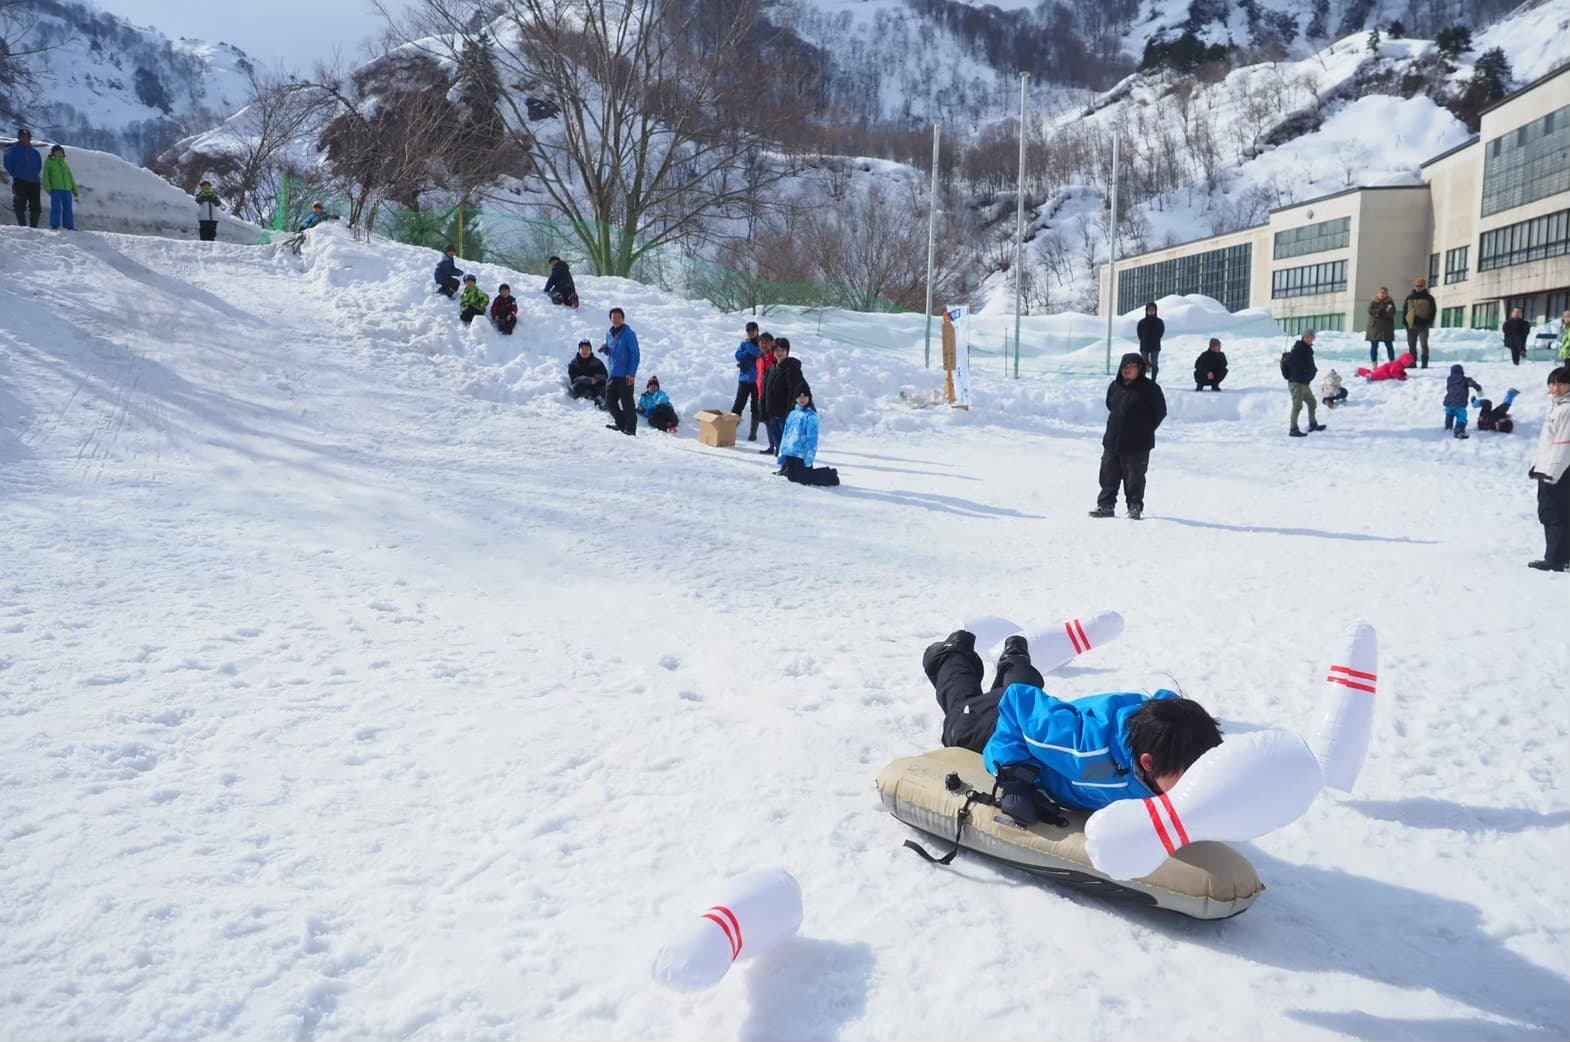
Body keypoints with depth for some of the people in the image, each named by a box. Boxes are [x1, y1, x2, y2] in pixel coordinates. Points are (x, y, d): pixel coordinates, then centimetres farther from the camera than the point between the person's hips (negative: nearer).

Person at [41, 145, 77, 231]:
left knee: (68, 209, 3)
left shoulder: (64, 163, 21)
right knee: (56, 208, -7)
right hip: (55, 189, -5)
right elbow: (46, 176, 0)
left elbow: (70, 177, 23)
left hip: (67, 189, 5)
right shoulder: (49, 162, 7)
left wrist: (75, 190, 19)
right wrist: (48, 188, -12)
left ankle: (69, 227, 6)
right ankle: (55, 226, -5)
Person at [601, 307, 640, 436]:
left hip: (626, 375, -7)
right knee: (610, 401, 8)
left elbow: (635, 355, -11)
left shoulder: (629, 334, -8)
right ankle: (621, 423, 23)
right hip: (613, 375, 7)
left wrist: (631, 373, -18)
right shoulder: (609, 334, 13)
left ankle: (630, 429, 2)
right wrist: (605, 349, 1)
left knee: (627, 403, -5)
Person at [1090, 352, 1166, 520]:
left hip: (1137, 444, -5)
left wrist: (1146, 430, -1)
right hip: (1112, 441, 5)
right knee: (1108, 475, 8)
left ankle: (1135, 507, 14)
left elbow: (1160, 412, -3)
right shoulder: (1115, 386, 6)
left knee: (1134, 477, 3)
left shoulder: (1150, 388, -9)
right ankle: (1105, 505, 16)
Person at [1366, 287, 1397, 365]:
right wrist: (1384, 311, -16)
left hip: (1387, 328, 0)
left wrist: (1378, 313, -20)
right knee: (1374, 346, 2)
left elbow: (1392, 312, -8)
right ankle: (1374, 364, 8)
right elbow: (1370, 311, -9)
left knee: (1389, 346, 3)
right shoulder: (1373, 301, 3)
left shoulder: (1390, 302, 3)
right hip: (1374, 326, 0)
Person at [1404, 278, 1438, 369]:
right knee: (1411, 346, 7)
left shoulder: (1428, 298, 2)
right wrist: (1406, 322, 4)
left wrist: (1429, 322, -8)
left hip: (1423, 325, -4)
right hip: (1411, 325, 4)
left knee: (1424, 345, -4)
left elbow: (1433, 311, 2)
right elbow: (1405, 310, 13)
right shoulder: (1409, 298, 11)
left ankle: (1424, 363, -2)